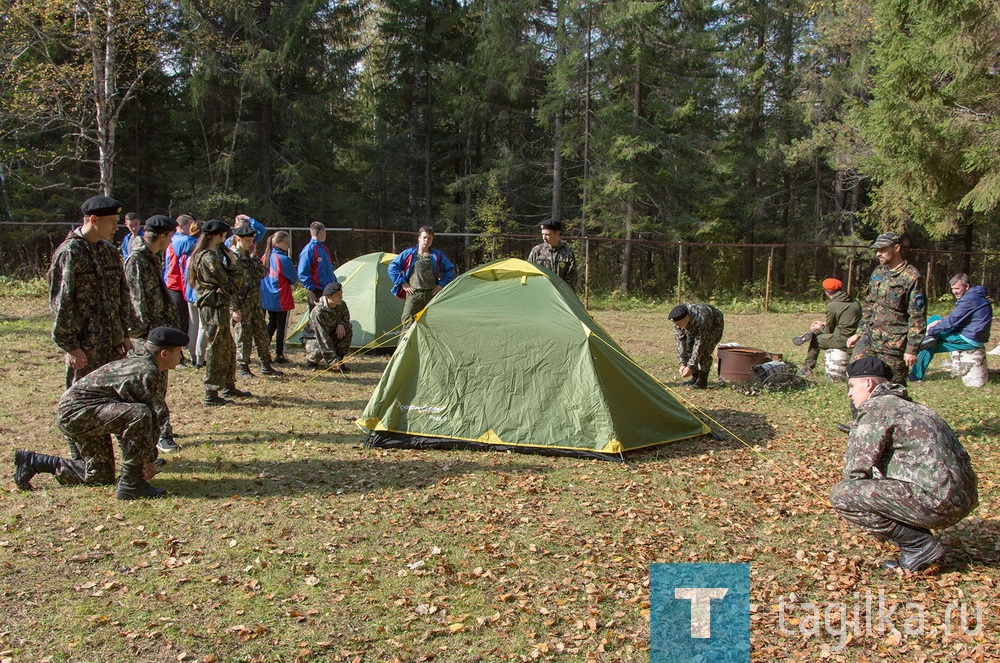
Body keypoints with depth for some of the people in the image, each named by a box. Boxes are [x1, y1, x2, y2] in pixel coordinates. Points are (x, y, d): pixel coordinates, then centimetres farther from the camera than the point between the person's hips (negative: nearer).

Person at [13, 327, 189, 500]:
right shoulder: (147, 373, -22)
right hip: (77, 410, -11)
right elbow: (150, 418, -21)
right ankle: (130, 484, -25)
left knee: (100, 477, 18)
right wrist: (149, 460, -13)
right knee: (139, 414, -33)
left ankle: (31, 461, 30)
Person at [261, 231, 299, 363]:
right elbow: (294, 279, -10)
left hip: (267, 299, 7)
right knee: (281, 326, 2)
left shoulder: (266, 256, 5)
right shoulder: (284, 259, -17)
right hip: (282, 300, -7)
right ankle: (279, 355, 7)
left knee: (271, 323, 20)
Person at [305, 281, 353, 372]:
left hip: (332, 334, 6)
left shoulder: (342, 305, -13)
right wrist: (333, 360, -41)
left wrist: (341, 324, -21)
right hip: (314, 338, -6)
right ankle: (311, 360, 1)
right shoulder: (318, 312, -34)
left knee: (348, 329, -20)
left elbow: (345, 317, 8)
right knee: (319, 351, -39)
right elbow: (322, 338, -37)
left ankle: (340, 361, -10)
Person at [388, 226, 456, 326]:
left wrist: (441, 285, 5)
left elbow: (450, 271, 16)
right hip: (413, 294, -2)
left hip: (431, 294, 2)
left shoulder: (437, 256, 9)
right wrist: (403, 283, 0)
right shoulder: (409, 254, 4)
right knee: (408, 321, -12)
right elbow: (392, 267, 6)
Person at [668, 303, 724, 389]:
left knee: (704, 351, -20)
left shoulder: (701, 320, -45)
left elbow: (699, 345, -40)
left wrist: (690, 367, -38)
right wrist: (683, 364, -24)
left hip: (714, 325, -6)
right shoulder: (678, 320, -28)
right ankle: (695, 378, 6)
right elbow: (680, 341, -21)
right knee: (688, 348, -6)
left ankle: (702, 381, -11)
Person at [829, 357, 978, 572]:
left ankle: (919, 546, -5)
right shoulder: (909, 406, 23)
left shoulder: (875, 408, -6)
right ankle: (920, 544, 15)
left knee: (841, 495, -10)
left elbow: (855, 470, -7)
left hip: (937, 501, -10)